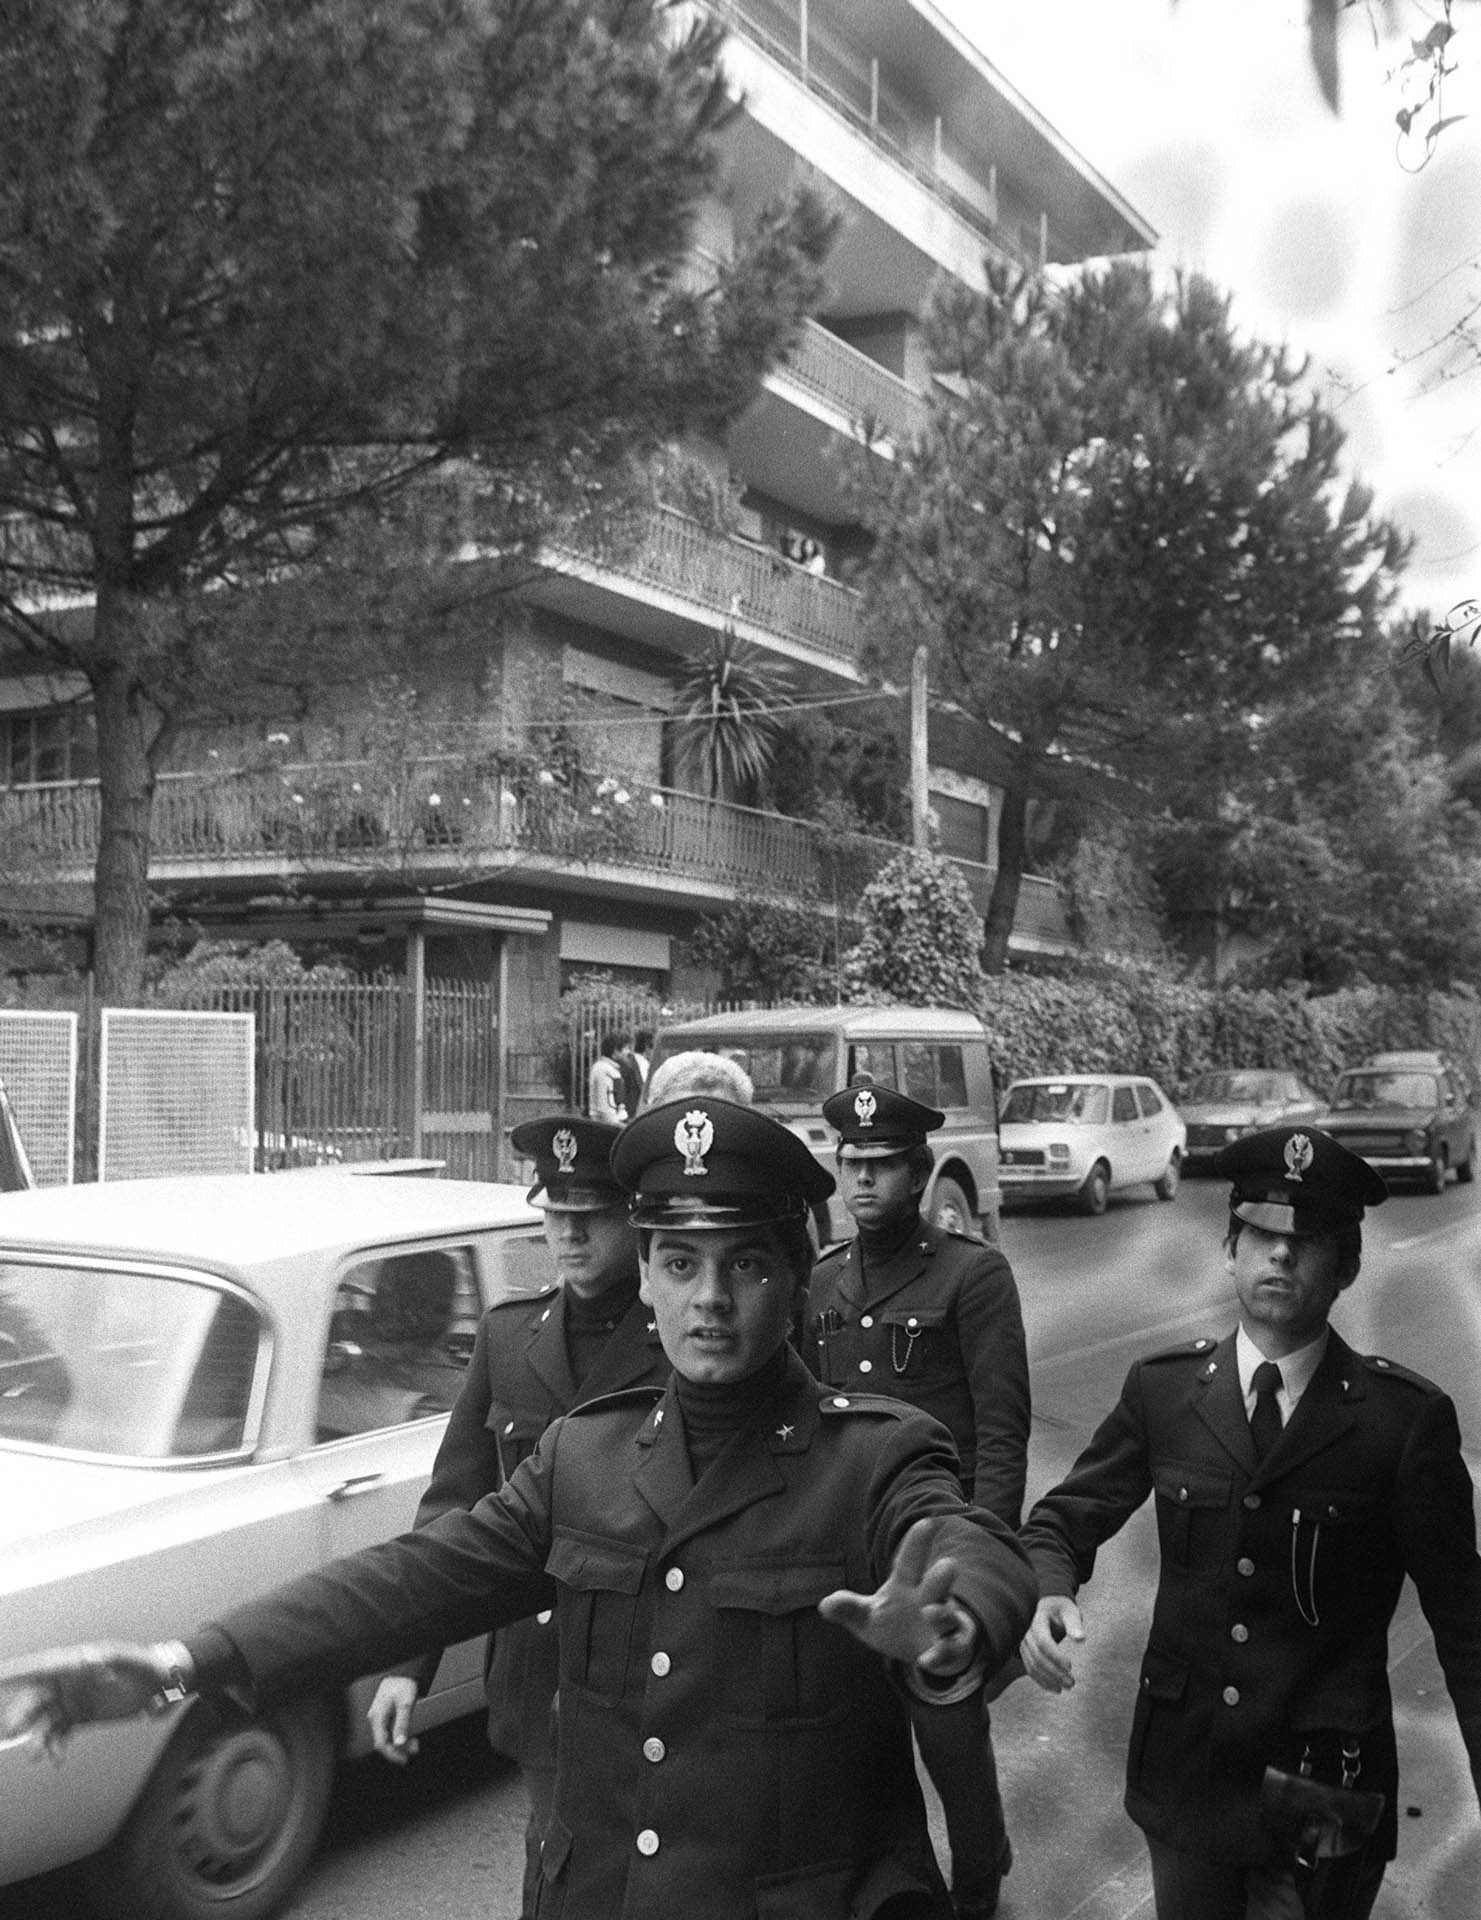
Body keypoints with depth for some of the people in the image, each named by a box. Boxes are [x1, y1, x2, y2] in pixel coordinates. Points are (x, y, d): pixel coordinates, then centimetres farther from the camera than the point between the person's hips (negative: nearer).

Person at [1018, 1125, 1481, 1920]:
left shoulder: (1406, 1418, -10)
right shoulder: (1162, 1388, -3)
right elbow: (1065, 1518, 3)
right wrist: (1047, 1596, -19)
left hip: (1327, 1797, -2)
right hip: (1183, 1770, 2)